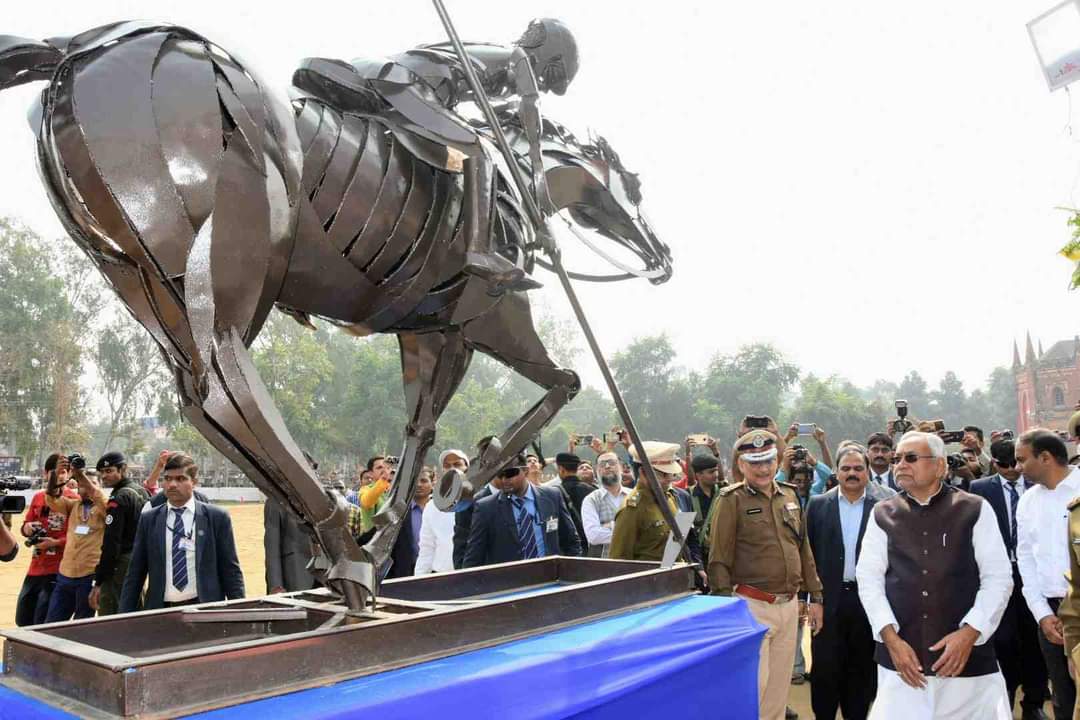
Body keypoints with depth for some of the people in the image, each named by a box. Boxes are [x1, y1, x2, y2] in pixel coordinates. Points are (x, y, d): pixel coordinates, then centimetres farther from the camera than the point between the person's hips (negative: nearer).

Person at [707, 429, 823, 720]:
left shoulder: (789, 495, 10)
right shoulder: (731, 500, -8)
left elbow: (804, 550, 16)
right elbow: (719, 561, -9)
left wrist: (815, 596, 14)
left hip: (789, 605, 6)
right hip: (752, 606, -6)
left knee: (779, 686, 14)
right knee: (753, 687, -4)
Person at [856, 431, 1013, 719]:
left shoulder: (975, 509, 0)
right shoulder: (882, 514, 5)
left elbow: (999, 578, -1)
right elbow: (868, 578, 3)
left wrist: (969, 633, -11)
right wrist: (890, 638, -7)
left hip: (968, 655, -1)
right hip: (901, 655, 1)